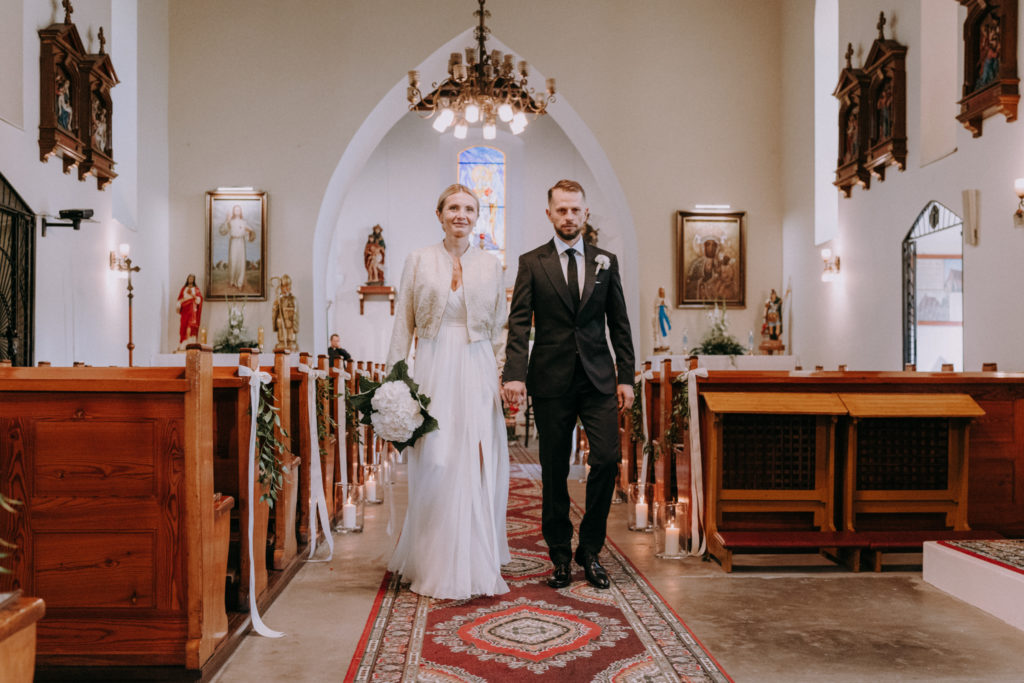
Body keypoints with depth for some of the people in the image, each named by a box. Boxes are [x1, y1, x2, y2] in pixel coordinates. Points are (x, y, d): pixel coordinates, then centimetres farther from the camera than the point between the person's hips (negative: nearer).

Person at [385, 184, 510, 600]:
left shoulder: (491, 265, 9)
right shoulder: (419, 261, 5)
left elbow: (500, 329, 10)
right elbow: (403, 324, 4)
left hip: (477, 374, 2)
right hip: (434, 371, -1)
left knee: (477, 467, 3)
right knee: (435, 467, 0)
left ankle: (476, 564, 18)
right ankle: (441, 570, 14)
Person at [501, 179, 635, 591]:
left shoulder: (605, 261, 10)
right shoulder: (532, 263, 3)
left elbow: (619, 324, 11)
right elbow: (519, 323, -5)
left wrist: (626, 376, 4)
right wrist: (514, 374, -17)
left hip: (598, 379, 2)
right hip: (551, 382, -1)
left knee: (607, 458, -7)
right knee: (554, 470, 5)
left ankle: (589, 549, 11)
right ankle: (560, 554, 20)